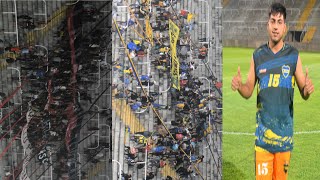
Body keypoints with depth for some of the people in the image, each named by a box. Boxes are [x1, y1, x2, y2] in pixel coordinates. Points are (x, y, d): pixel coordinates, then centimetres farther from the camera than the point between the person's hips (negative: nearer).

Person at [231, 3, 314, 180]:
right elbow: (249, 90, 6)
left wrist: (307, 89, -23)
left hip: (284, 132, 0)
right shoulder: (258, 55, 1)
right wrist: (239, 86, -16)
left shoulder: (293, 55, -2)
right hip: (263, 133, 0)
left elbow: (304, 92, 0)